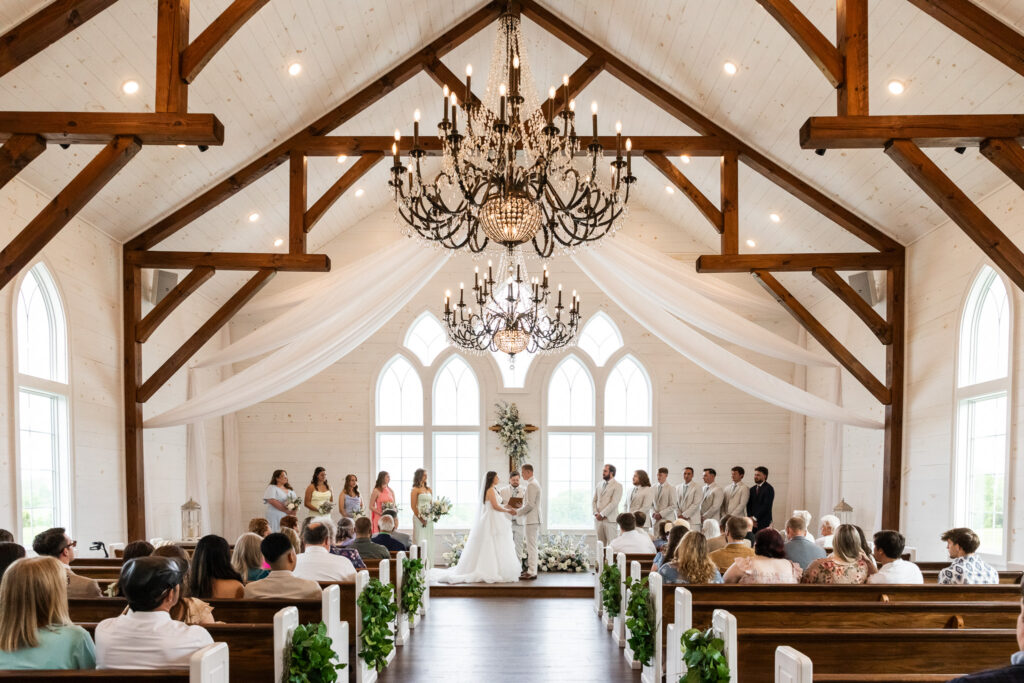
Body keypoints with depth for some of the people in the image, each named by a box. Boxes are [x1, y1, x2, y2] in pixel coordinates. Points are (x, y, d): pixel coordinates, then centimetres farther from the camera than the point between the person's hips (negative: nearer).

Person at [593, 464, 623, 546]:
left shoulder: (617, 486, -2)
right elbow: (593, 501, 15)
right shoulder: (599, 485, 16)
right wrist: (596, 513, -2)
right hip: (598, 519, 5)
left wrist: (602, 514, -13)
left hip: (609, 519, -5)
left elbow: (614, 503, -11)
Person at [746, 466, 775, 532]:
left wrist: (755, 518, -12)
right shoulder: (752, 489, 15)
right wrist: (750, 518, -2)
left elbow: (766, 506, -12)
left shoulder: (769, 489, -5)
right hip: (753, 522, 5)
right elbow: (749, 505, 13)